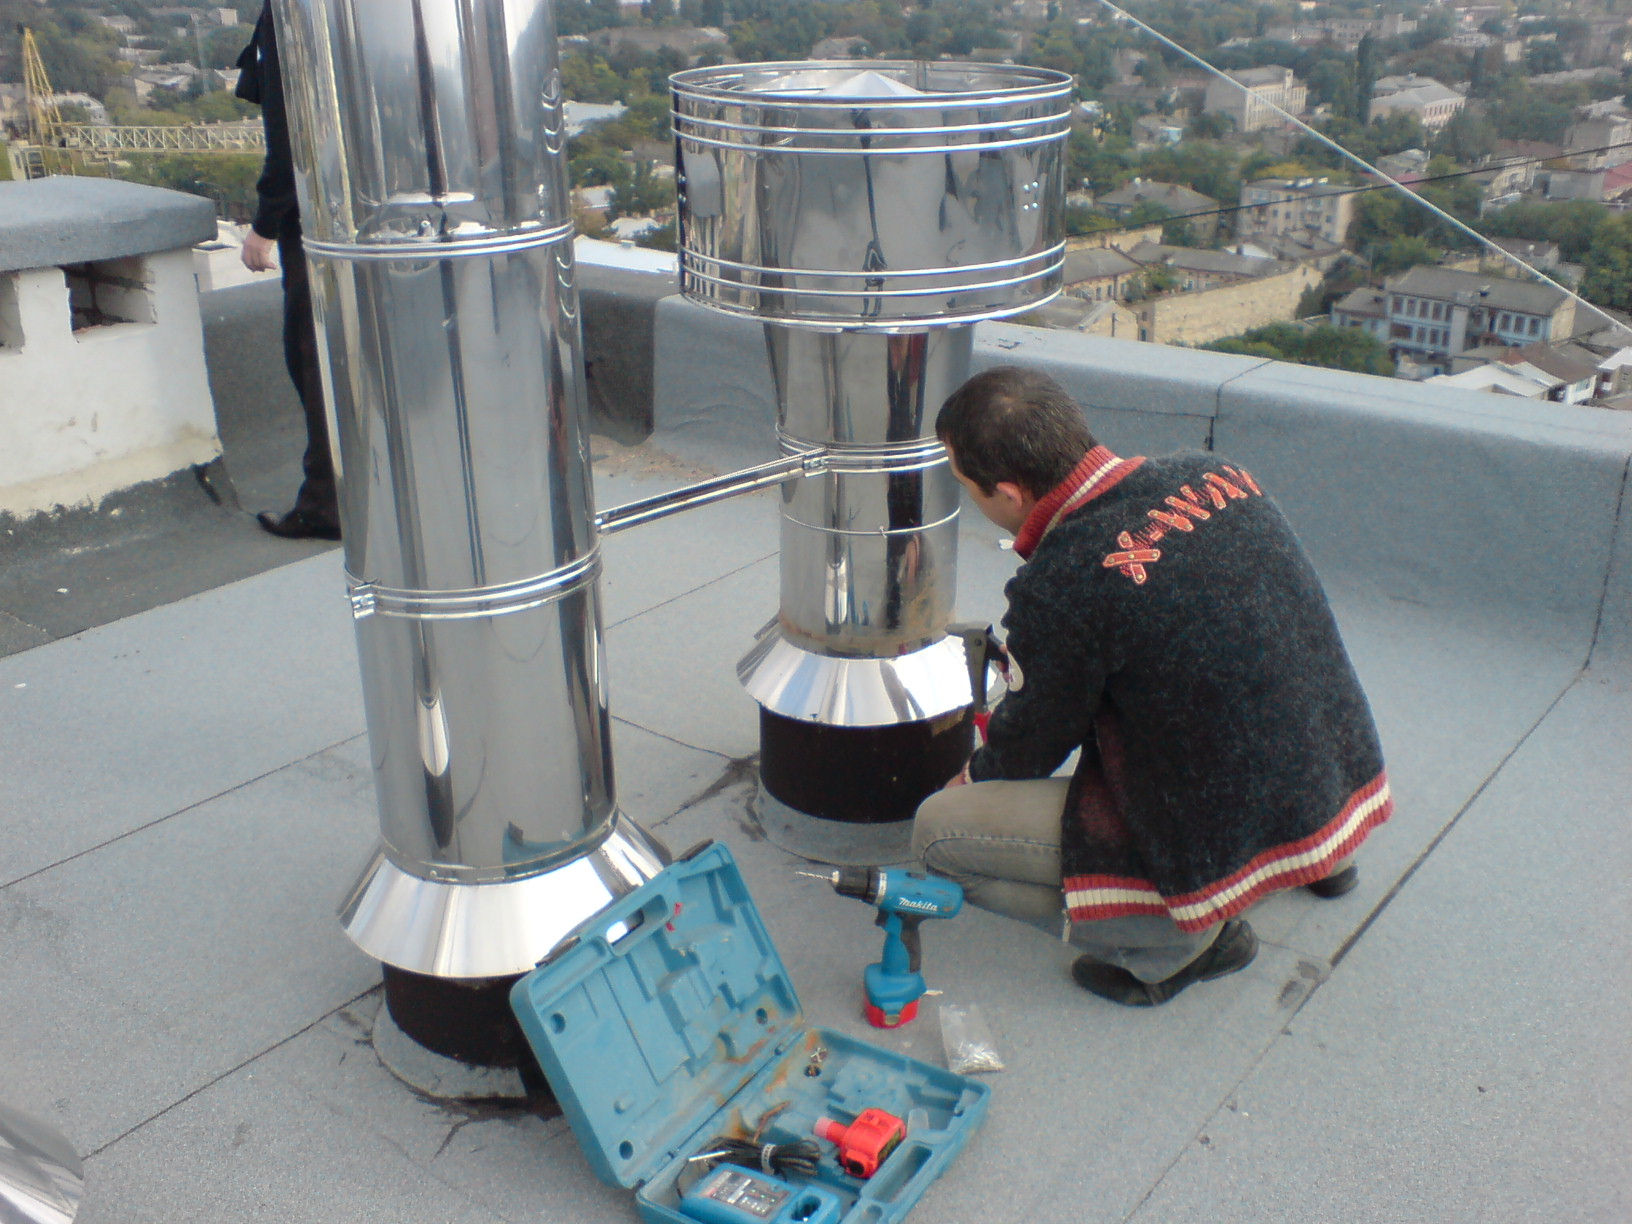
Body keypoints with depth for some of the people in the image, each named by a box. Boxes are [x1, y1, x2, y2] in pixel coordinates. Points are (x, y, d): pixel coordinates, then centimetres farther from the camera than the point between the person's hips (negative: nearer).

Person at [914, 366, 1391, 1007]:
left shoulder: (1059, 587, -24)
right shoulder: (1217, 476, -3)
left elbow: (1032, 743, -5)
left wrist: (974, 778, 19)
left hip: (1233, 850, -7)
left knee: (938, 829, -2)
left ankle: (1184, 943, -1)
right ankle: (1323, 857, 26)